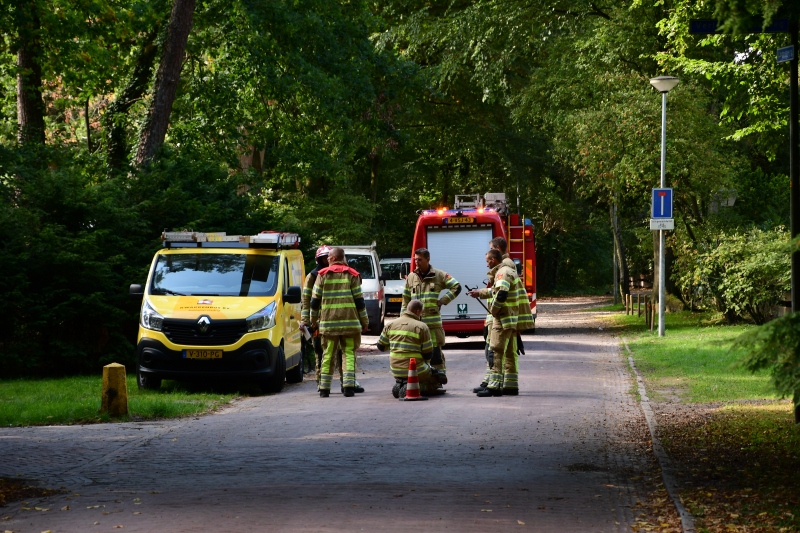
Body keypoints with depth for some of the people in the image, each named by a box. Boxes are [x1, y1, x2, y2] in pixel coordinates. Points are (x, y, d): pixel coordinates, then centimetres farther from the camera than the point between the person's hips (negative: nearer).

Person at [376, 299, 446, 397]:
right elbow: (428, 353, -6)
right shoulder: (421, 327, -11)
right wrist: (426, 362, 17)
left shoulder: (390, 325, 2)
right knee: (435, 382, 18)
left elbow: (381, 346, 11)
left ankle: (400, 384, 0)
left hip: (396, 371, 5)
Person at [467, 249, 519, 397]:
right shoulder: (509, 271, 19)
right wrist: (480, 293, 39)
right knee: (509, 352, 12)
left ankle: (494, 386, -14)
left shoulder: (503, 273, -14)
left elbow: (501, 294, -29)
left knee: (496, 352, -11)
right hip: (512, 319, 10)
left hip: (503, 319, -10)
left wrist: (493, 309, -15)